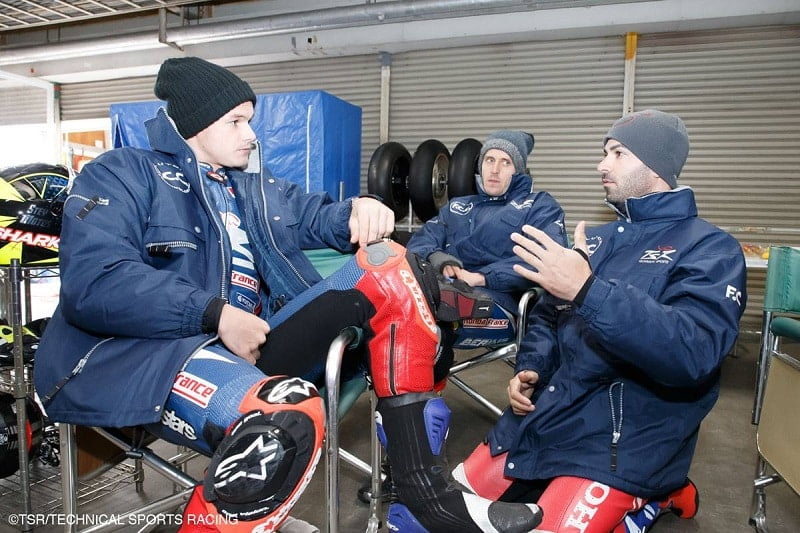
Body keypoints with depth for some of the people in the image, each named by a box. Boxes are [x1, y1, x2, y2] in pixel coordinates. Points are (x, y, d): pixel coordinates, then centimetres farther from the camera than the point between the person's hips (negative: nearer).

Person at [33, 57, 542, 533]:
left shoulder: (257, 187, 23)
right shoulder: (122, 175, 2)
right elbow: (94, 282, -13)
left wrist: (357, 211, -8)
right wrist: (214, 314, -20)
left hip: (250, 345, 7)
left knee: (388, 267, -8)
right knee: (286, 418, -41)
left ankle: (425, 487, -11)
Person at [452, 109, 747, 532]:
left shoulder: (710, 248, -8)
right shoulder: (595, 239, 11)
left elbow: (693, 353, -25)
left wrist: (587, 290, -34)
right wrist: (530, 369, -2)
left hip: (622, 442, -6)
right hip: (541, 419, 7)